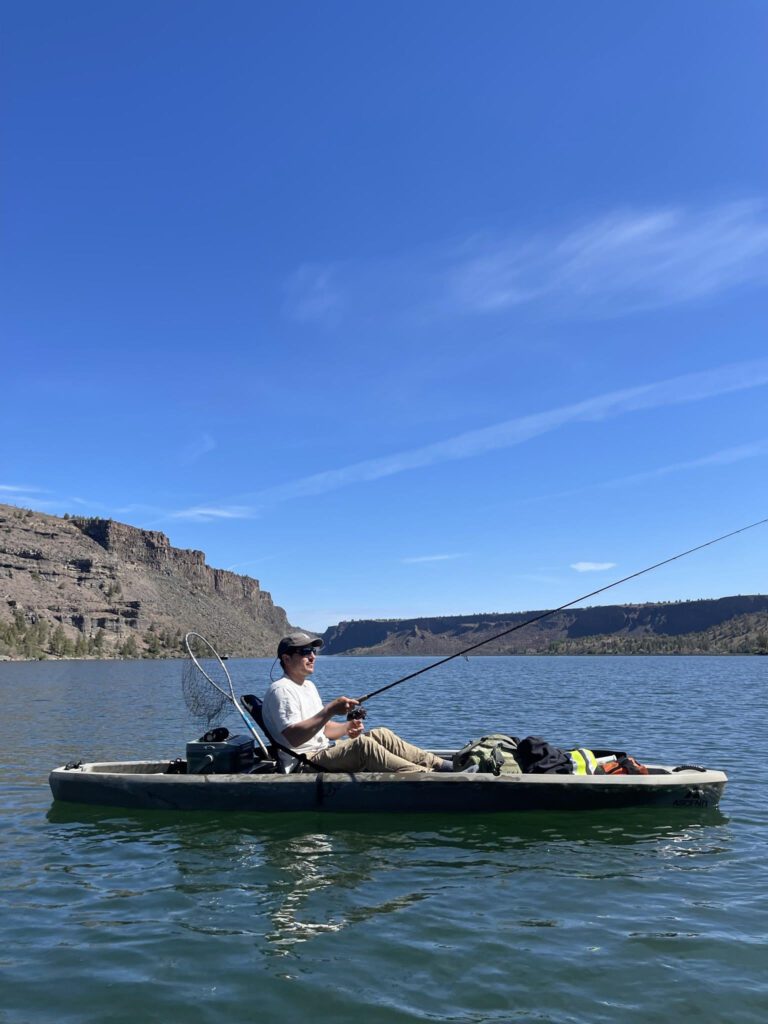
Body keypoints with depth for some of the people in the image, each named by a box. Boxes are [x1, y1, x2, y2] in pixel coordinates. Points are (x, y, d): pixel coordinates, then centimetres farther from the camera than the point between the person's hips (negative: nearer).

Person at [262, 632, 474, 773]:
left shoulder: (308, 686, 22)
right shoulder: (281, 690, -11)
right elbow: (294, 737, -23)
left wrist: (347, 727, 3)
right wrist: (330, 710, -26)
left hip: (324, 752, 10)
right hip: (305, 762, -10)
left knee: (381, 735, -4)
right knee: (361, 744, -30)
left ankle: (439, 764, -9)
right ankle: (427, 776, -36)